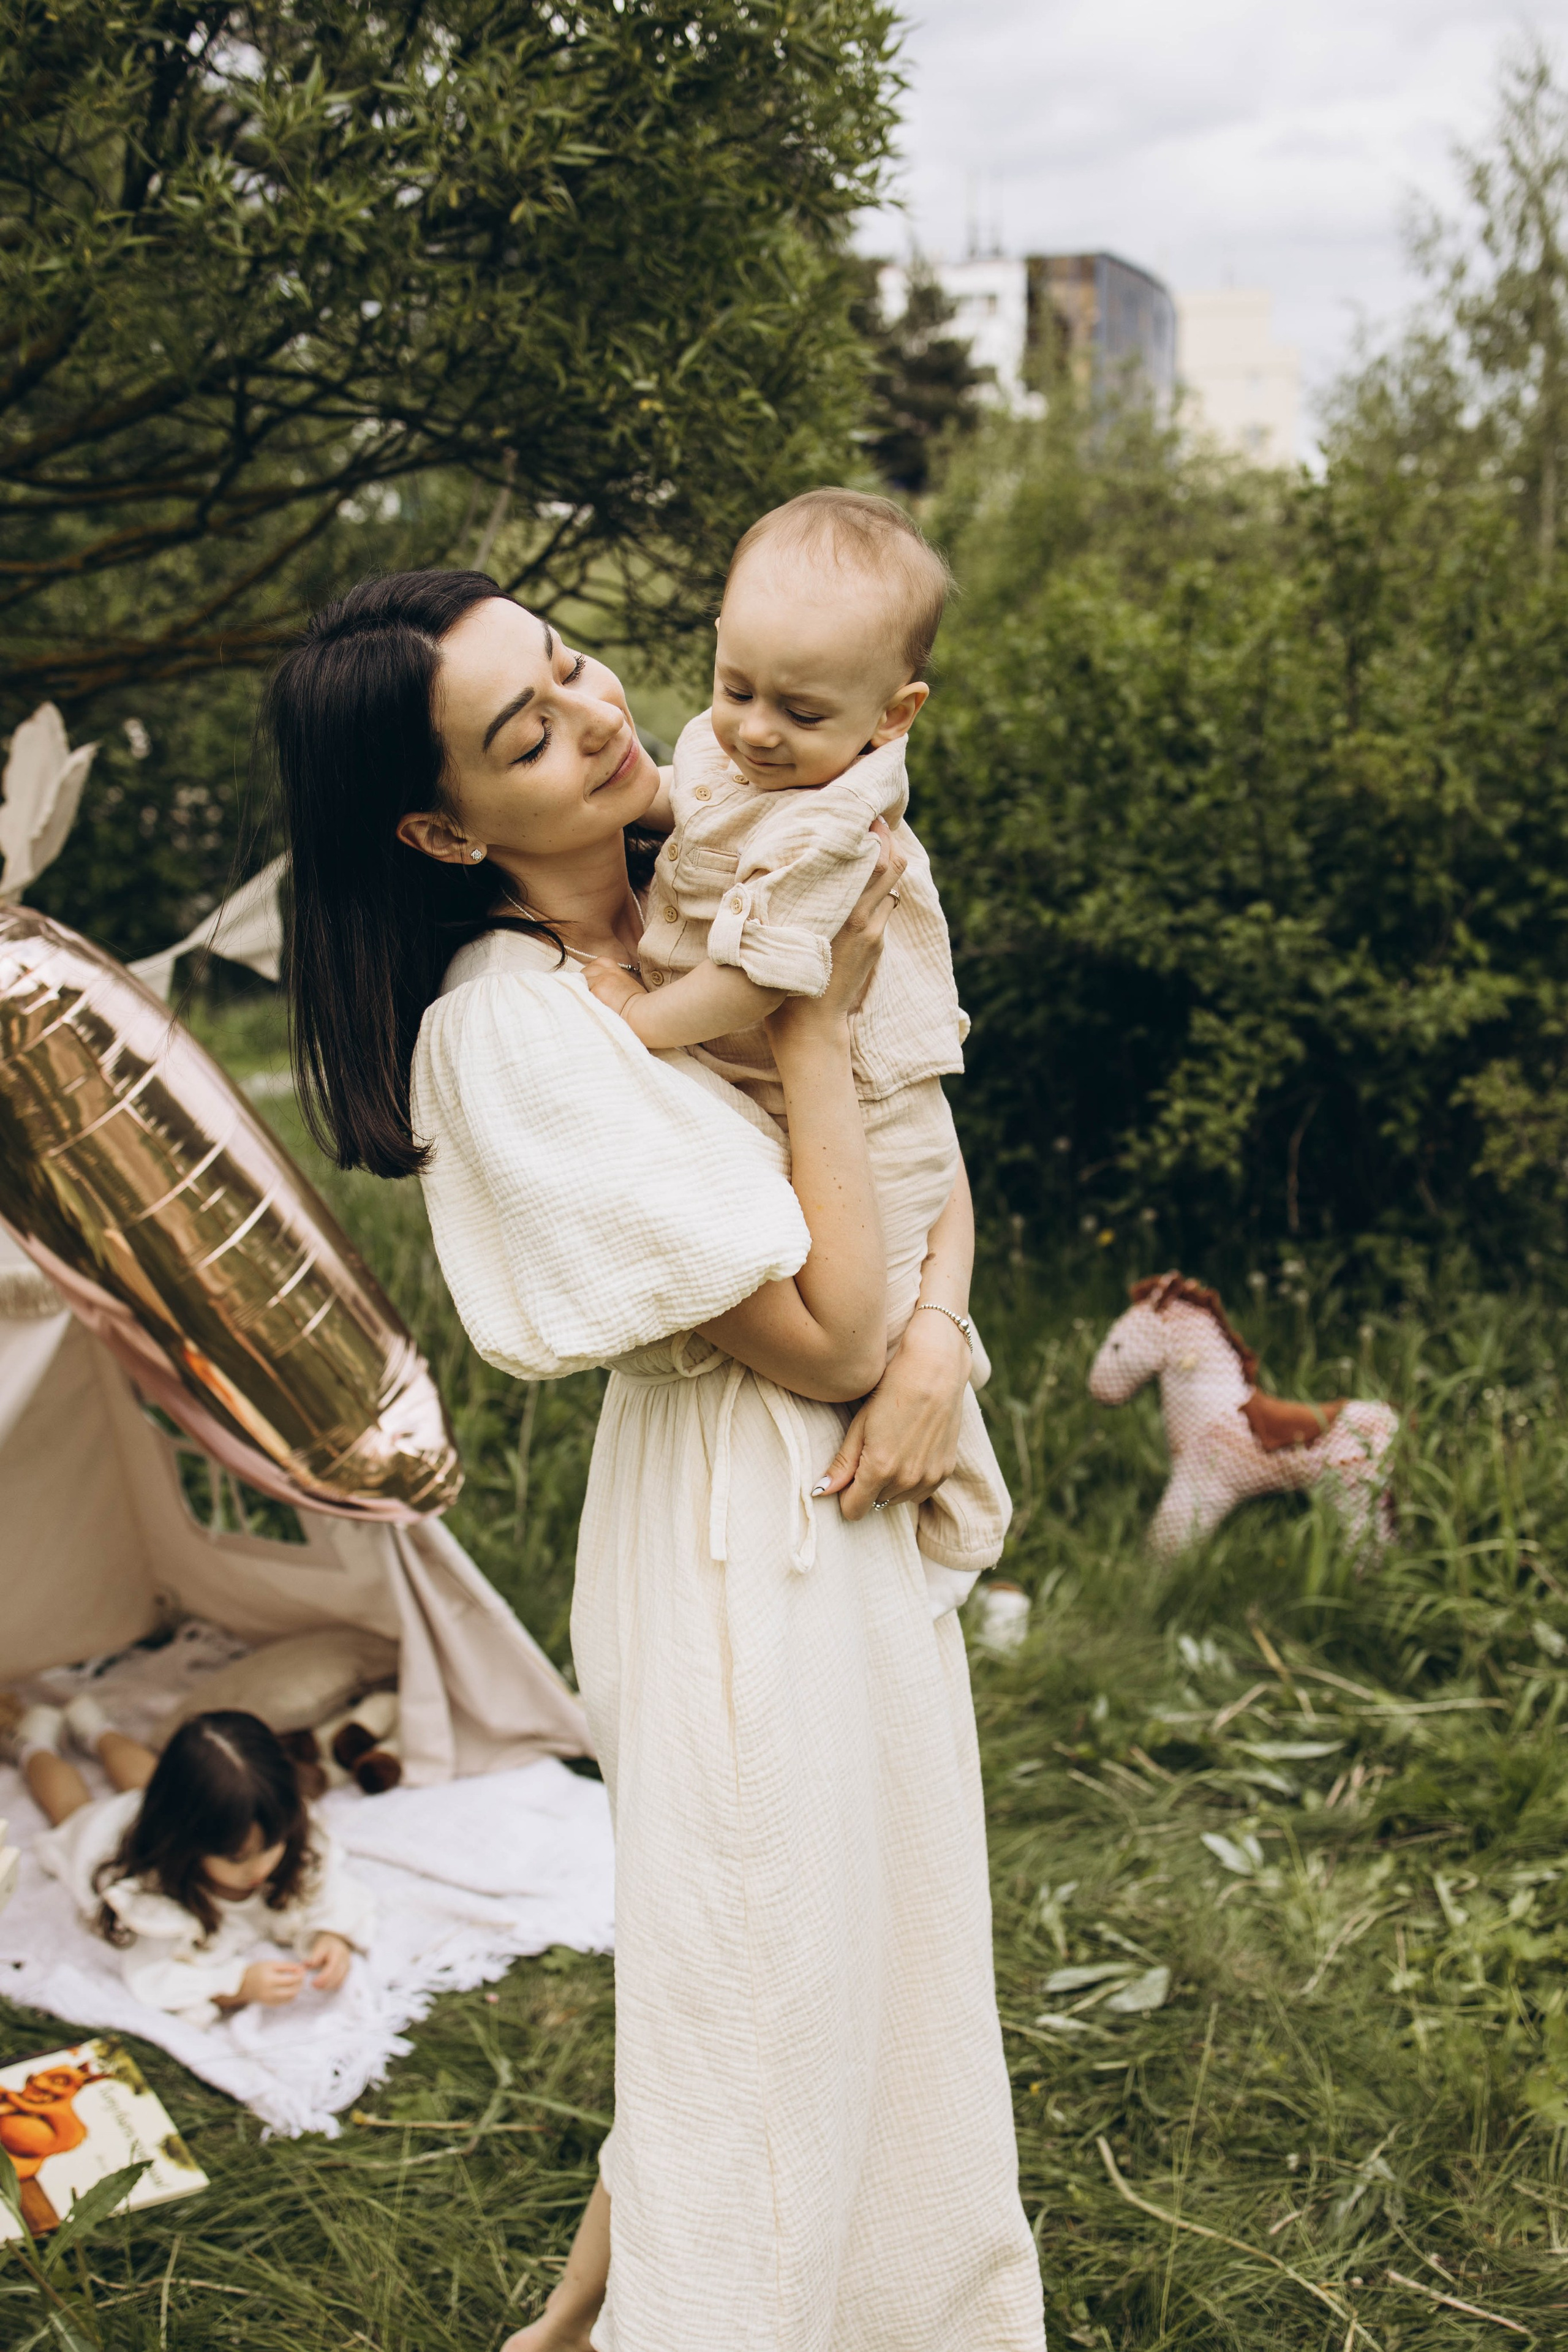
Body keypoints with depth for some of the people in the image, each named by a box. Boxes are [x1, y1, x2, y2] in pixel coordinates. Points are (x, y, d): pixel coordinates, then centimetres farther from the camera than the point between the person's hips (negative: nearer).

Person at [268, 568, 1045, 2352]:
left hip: (856, 1507, 8)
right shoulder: (510, 1034, -23)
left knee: (881, 1942, 23)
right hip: (740, 1550, -8)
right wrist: (813, 1023, -19)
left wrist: (938, 1339, -11)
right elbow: (823, 1334, -23)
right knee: (756, 1981, 9)